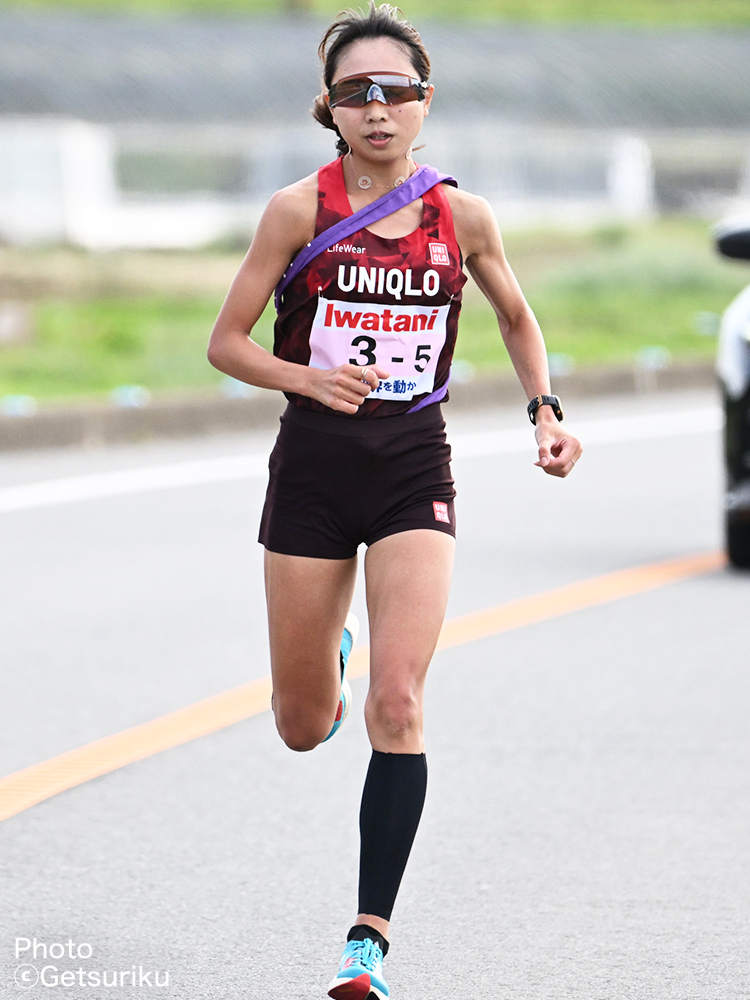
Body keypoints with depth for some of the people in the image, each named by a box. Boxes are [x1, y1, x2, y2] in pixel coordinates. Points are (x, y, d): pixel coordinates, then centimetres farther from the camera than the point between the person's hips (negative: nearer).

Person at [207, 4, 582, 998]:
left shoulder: (463, 218, 0)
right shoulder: (300, 209, -6)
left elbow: (519, 321, 18)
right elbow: (227, 342, -2)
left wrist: (546, 409, 2)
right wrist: (308, 379, -20)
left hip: (414, 469, 0)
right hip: (313, 467, 0)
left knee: (397, 703, -16)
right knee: (304, 728, 10)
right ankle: (325, 661, 48)